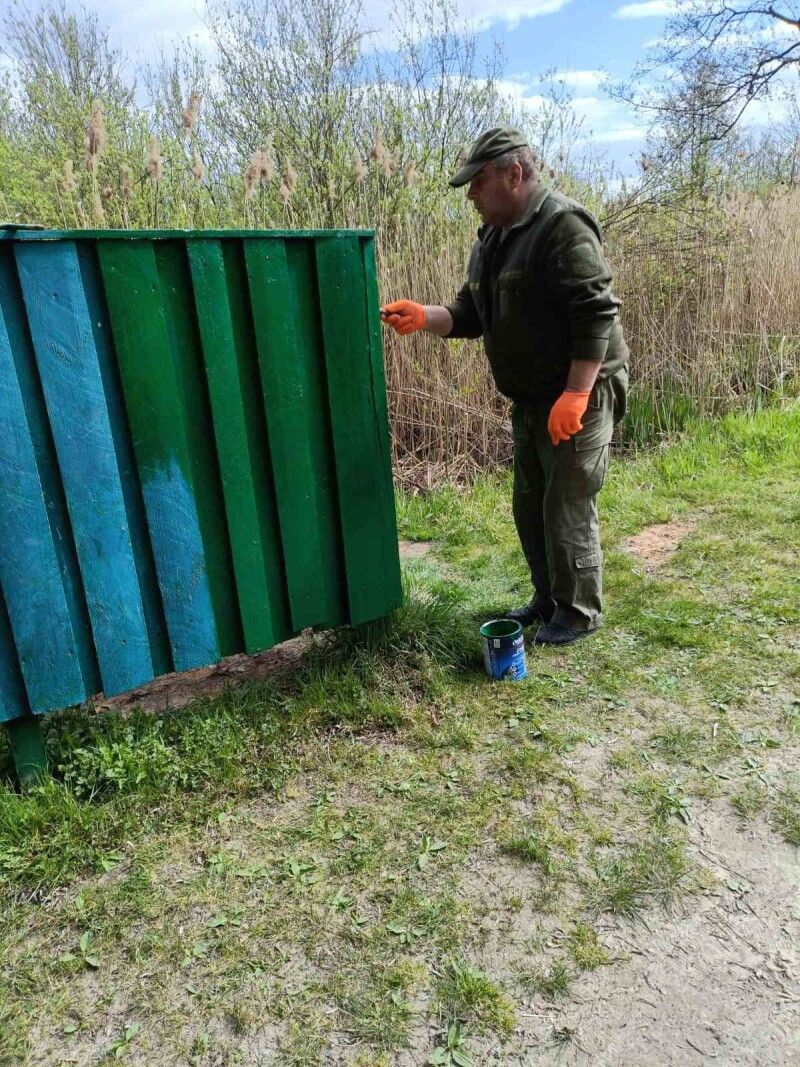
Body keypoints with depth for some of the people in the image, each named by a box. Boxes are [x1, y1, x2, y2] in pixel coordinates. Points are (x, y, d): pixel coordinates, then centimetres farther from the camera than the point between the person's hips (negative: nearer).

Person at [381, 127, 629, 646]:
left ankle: (580, 611, 16)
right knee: (530, 505, 16)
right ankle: (548, 598, 33)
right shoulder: (492, 239, 13)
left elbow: (595, 314, -22)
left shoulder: (563, 225, -15)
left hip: (580, 394, -9)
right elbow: (470, 315, 15)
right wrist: (423, 316, -2)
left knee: (568, 507, -2)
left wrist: (574, 395, -26)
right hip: (532, 399, 9)